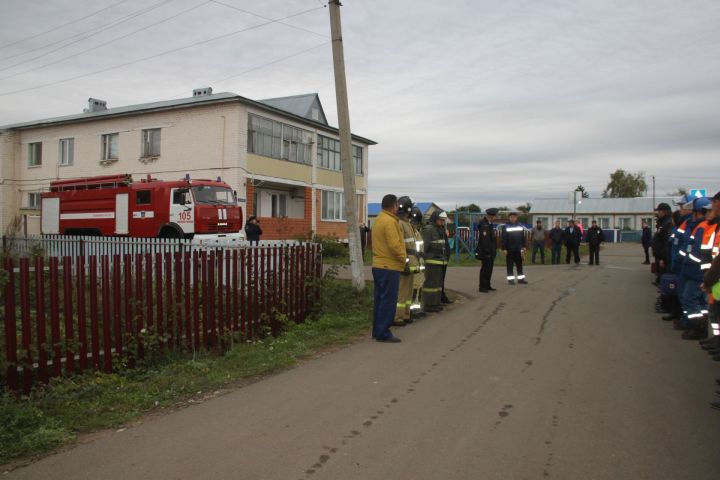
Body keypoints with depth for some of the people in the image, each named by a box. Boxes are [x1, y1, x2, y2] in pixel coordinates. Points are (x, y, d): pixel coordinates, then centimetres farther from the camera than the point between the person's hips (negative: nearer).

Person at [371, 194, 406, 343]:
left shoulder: (378, 220, 15)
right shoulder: (390, 221, -16)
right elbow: (394, 245, -22)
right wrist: (403, 259, -9)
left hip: (378, 265, 10)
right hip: (389, 267, -10)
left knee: (380, 299, 14)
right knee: (388, 301, -4)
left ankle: (377, 331, 21)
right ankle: (383, 333, -1)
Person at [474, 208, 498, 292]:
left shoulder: (489, 224, 15)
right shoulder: (483, 225, -18)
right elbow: (484, 239, -23)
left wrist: (494, 251, 18)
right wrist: (487, 251, -23)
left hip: (491, 251, 10)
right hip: (486, 252, -10)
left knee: (489, 269, 13)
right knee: (485, 269, -5)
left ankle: (487, 285, 21)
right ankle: (482, 287, 1)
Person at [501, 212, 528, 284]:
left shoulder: (520, 227, 8)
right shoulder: (506, 227, -5)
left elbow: (523, 237, 13)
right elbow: (503, 239, -8)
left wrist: (523, 246, 8)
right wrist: (504, 249, -12)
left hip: (518, 249, 4)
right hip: (509, 250, -4)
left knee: (519, 264, 9)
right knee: (510, 265, 0)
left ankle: (521, 278, 17)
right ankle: (510, 279, 6)